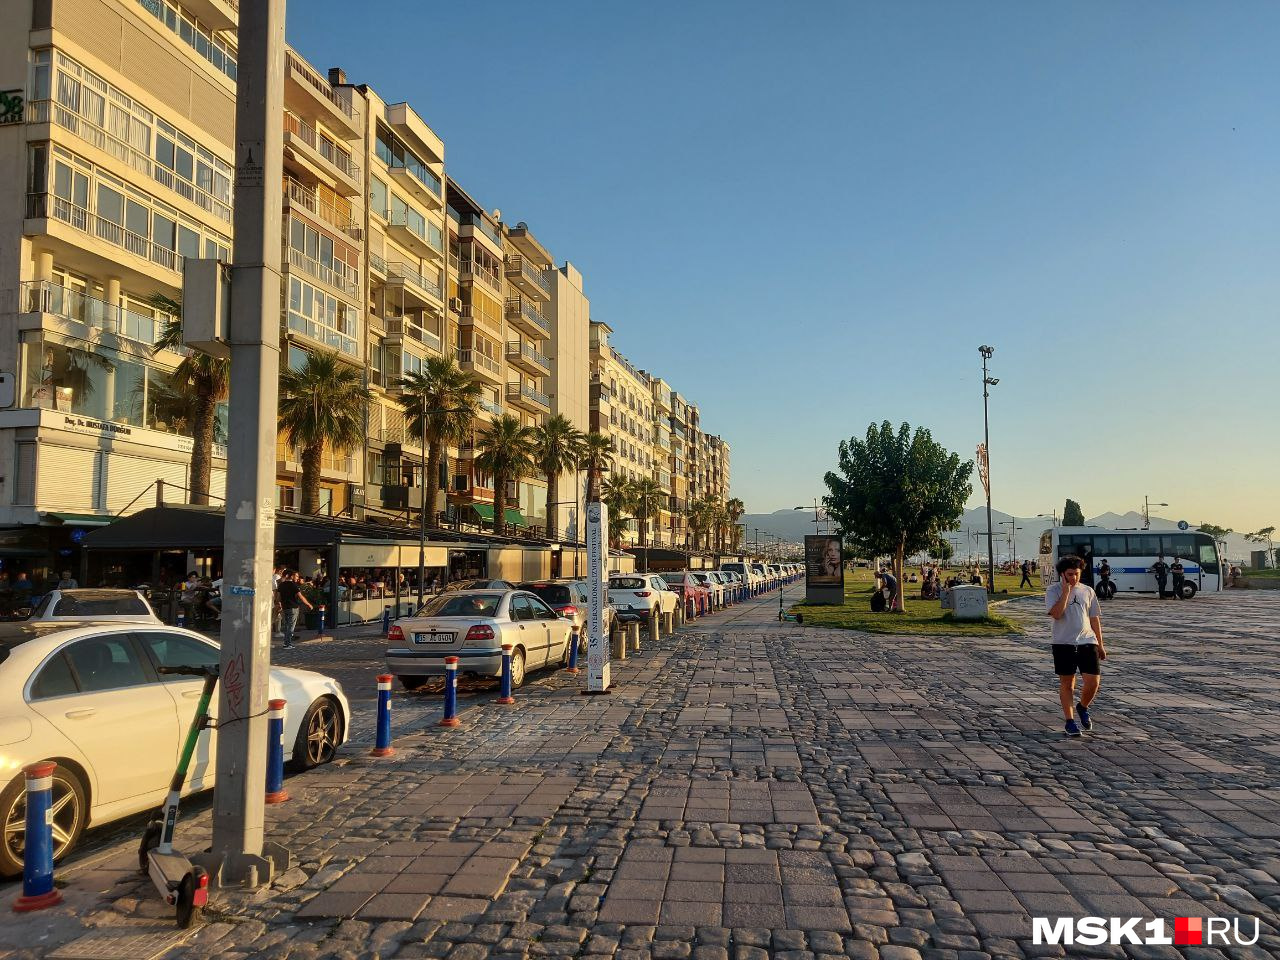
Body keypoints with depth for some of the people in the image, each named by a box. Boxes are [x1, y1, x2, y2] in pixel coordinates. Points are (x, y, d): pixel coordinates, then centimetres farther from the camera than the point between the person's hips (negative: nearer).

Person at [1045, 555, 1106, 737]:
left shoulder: (1088, 591, 9)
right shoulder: (1053, 590, -2)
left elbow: (1094, 619, 15)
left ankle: (1083, 707, 27)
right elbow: (1056, 613, -18)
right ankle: (1070, 721, 15)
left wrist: (1100, 645, 15)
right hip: (1064, 643, -3)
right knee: (1067, 683, 4)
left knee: (1093, 682, -3)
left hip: (1087, 641, 3)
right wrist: (1066, 590, -17)